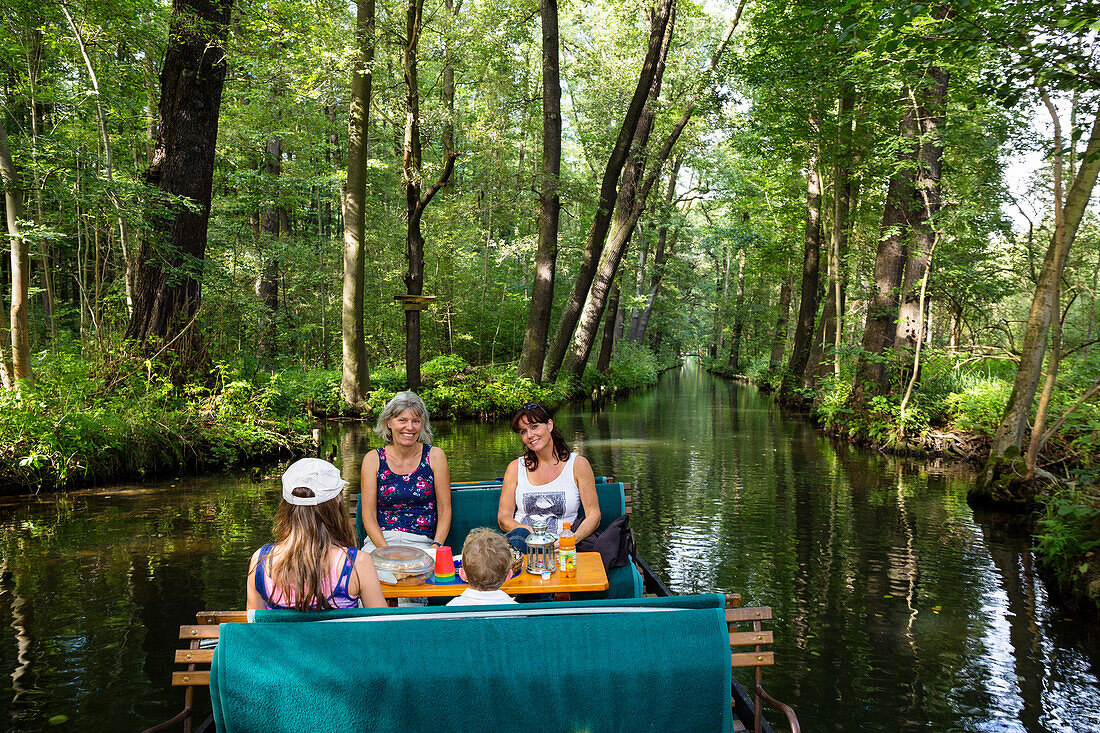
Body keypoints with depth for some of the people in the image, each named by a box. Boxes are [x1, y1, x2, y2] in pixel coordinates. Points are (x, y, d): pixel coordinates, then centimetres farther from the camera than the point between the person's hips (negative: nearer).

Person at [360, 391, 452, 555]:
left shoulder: (434, 456, 4)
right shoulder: (373, 459, 6)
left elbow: (445, 511, 5)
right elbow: (369, 514, 2)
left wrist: (435, 548, -12)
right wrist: (386, 550, -15)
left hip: (421, 542, -1)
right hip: (379, 540, 1)